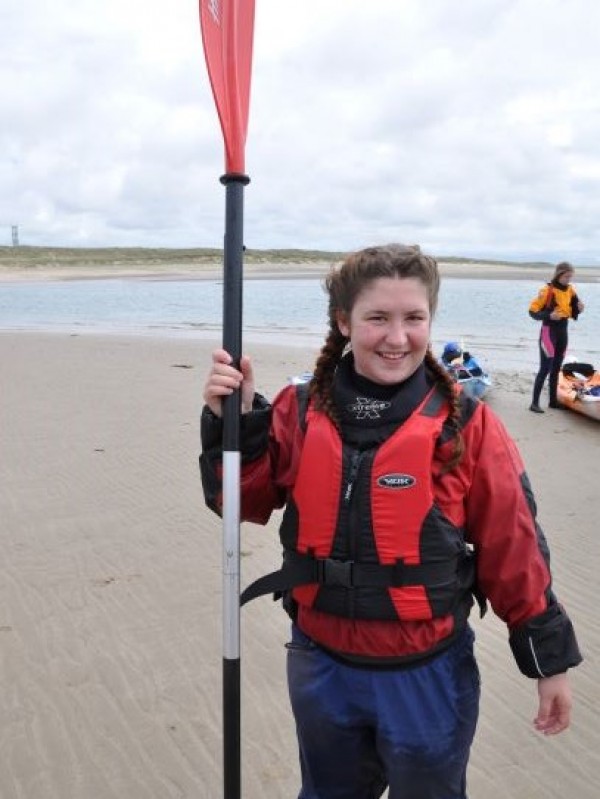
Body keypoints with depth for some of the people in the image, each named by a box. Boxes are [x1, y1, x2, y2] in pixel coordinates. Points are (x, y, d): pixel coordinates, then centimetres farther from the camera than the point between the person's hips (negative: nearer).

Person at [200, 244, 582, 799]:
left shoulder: (467, 426, -15)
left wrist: (550, 660, -2)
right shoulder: (300, 411, -8)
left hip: (427, 675, -2)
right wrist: (234, 420, -20)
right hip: (321, 667, 3)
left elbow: (513, 551, -8)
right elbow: (245, 501, -5)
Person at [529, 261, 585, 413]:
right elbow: (533, 311, -13)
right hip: (549, 332, -7)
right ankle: (534, 403, -8)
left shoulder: (570, 291, 7)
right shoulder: (547, 290, -13)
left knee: (556, 368, 13)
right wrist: (549, 315, -27)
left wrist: (579, 309, -9)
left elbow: (573, 313, 12)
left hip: (563, 332, 7)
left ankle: (553, 401, 22)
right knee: (545, 368, -11)